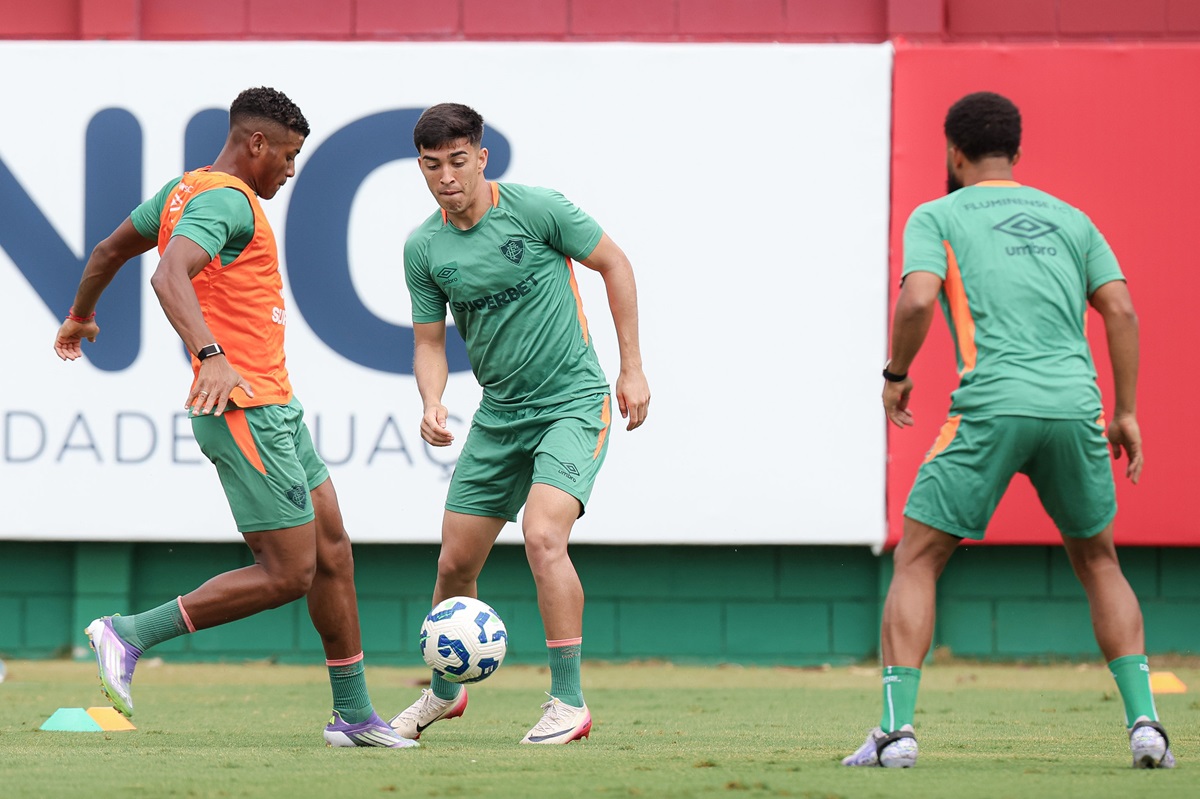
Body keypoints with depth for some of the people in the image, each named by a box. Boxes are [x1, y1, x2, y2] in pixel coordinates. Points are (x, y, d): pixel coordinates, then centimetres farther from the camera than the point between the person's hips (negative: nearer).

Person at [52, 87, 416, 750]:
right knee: (288, 575, -10)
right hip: (247, 413, -11)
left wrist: (81, 316, 47)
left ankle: (354, 714, 16)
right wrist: (212, 354, -45)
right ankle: (129, 635, -4)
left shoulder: (183, 191, 16)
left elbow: (108, 252, 29)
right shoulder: (225, 201, -15)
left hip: (274, 408, 11)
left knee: (332, 551, 11)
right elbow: (169, 276, -33)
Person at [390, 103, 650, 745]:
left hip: (573, 403, -5)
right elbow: (429, 341, 8)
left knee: (542, 535, -25)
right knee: (456, 560, 7)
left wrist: (632, 368, -3)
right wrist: (432, 404, -14)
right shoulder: (424, 248, -1)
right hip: (499, 414, 5)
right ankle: (444, 691, 32)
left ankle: (569, 702, -16)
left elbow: (613, 264, -2)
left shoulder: (536, 210, -13)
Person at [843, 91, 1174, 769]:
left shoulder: (937, 217, 10)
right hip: (1076, 407, 4)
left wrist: (896, 375, 8)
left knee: (917, 561, 8)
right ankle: (1145, 721, 8)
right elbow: (1122, 311, 12)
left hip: (992, 408, -3)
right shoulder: (1068, 218, 21)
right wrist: (1126, 411, 15)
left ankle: (897, 728, -4)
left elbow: (918, 300, -7)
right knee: (1099, 561, 21)